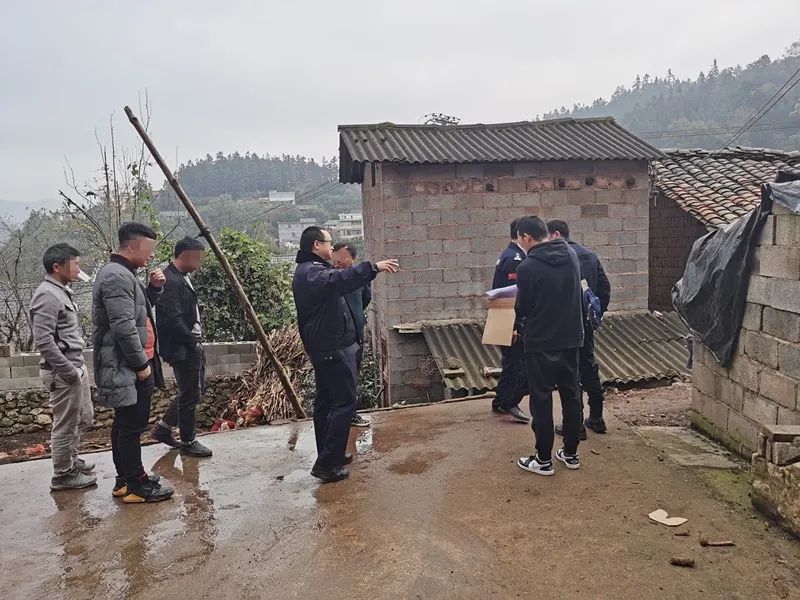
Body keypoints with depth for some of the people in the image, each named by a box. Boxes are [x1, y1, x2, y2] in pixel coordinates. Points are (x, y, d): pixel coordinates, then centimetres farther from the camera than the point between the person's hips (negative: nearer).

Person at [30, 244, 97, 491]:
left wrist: (77, 366, 16)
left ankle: (70, 458, 38)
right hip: (62, 373, -10)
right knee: (66, 425, 2)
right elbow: (43, 340, -24)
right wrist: (67, 370, -21)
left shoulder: (62, 291, 13)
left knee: (84, 417, 21)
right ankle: (63, 475, 16)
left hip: (76, 366, 10)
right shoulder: (47, 295, -18)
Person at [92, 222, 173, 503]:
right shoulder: (117, 276, -18)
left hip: (128, 366, 11)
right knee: (132, 425, -4)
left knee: (124, 423, 16)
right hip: (127, 368, -11)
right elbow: (124, 327, -24)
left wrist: (155, 287, 9)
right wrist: (141, 364, -18)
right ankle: (136, 486, 4)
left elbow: (140, 310, 27)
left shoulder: (122, 273, 15)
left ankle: (125, 479, 26)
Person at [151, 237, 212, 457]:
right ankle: (188, 441, 18)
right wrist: (193, 341, -15)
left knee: (194, 391, 18)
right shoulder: (170, 282, -20)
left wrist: (197, 338, 10)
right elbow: (173, 321, -24)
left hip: (192, 347, 10)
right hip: (181, 349, -10)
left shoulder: (183, 278, 11)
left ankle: (162, 428, 30)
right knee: (190, 394, 3)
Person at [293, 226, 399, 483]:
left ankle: (329, 456, 24)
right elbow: (340, 280, -38)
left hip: (324, 348, 11)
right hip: (333, 349, -11)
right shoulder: (311, 272, -19)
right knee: (345, 402, -8)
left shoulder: (309, 271, 17)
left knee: (326, 400, 15)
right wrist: (373, 267, -42)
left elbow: (337, 281, 19)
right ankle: (327, 464, -6)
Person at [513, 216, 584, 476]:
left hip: (541, 342, -6)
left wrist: (520, 326, 13)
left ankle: (543, 460, 13)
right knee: (571, 394, 15)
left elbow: (522, 308, -8)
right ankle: (571, 453, 26)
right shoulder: (571, 255, 1)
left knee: (541, 400, 4)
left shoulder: (528, 267, -19)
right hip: (571, 338, 6)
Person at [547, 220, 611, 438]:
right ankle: (596, 418, 28)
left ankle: (576, 425, 7)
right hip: (587, 323, 8)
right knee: (589, 367, 18)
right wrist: (597, 313, 16)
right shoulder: (590, 255, 9)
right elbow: (605, 287, 11)